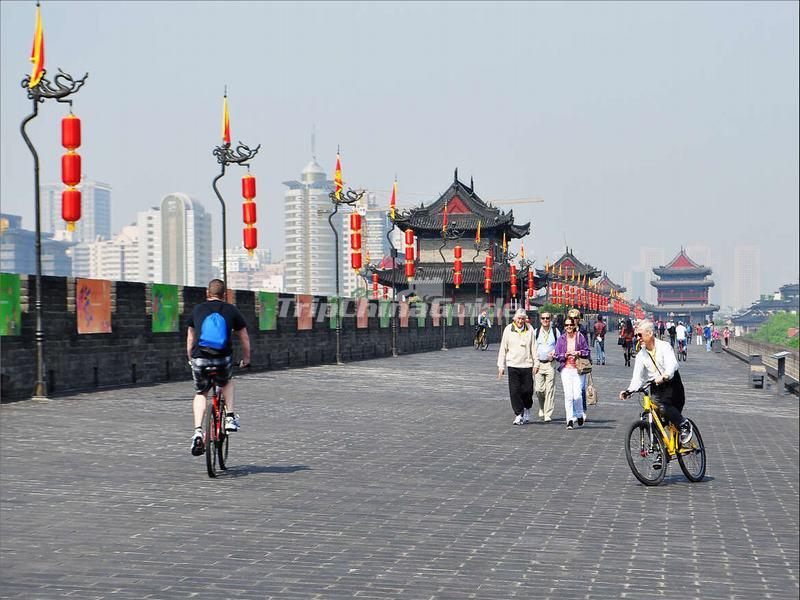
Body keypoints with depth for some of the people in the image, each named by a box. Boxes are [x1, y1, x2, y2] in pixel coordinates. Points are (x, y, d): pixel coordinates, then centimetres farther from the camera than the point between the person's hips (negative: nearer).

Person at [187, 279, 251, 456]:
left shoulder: (198, 309, 14)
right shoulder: (231, 310, 10)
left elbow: (190, 338, 23)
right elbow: (245, 338, 18)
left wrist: (191, 360, 36)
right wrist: (246, 359, 33)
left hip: (200, 360, 1)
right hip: (223, 360, 0)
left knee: (200, 394, 20)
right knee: (227, 382, 33)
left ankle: (198, 431, 2)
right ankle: (230, 417, 20)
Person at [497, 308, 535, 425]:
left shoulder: (529, 329, 4)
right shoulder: (508, 329, 3)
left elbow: (533, 347, 8)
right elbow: (503, 348, 6)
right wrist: (501, 365, 4)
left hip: (527, 364, 1)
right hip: (513, 364, -1)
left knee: (528, 390, 0)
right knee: (515, 391, -5)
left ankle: (527, 409, 27)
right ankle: (519, 415, 3)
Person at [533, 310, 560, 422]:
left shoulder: (555, 332, 5)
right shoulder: (536, 332, 8)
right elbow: (534, 349, 7)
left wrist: (554, 353, -11)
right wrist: (536, 363, -2)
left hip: (551, 364, -1)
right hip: (539, 364, 2)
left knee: (550, 390, -6)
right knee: (538, 389, -5)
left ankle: (548, 415, -3)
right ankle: (542, 408, 24)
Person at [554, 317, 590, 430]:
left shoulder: (580, 337, 3)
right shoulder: (561, 339, 7)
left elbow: (587, 352, 6)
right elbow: (557, 356, 7)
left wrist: (579, 353, -12)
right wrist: (565, 355, -11)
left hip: (578, 369, -1)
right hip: (566, 369, 1)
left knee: (577, 395, -8)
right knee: (568, 396, -7)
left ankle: (580, 415, 19)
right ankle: (570, 420, -1)